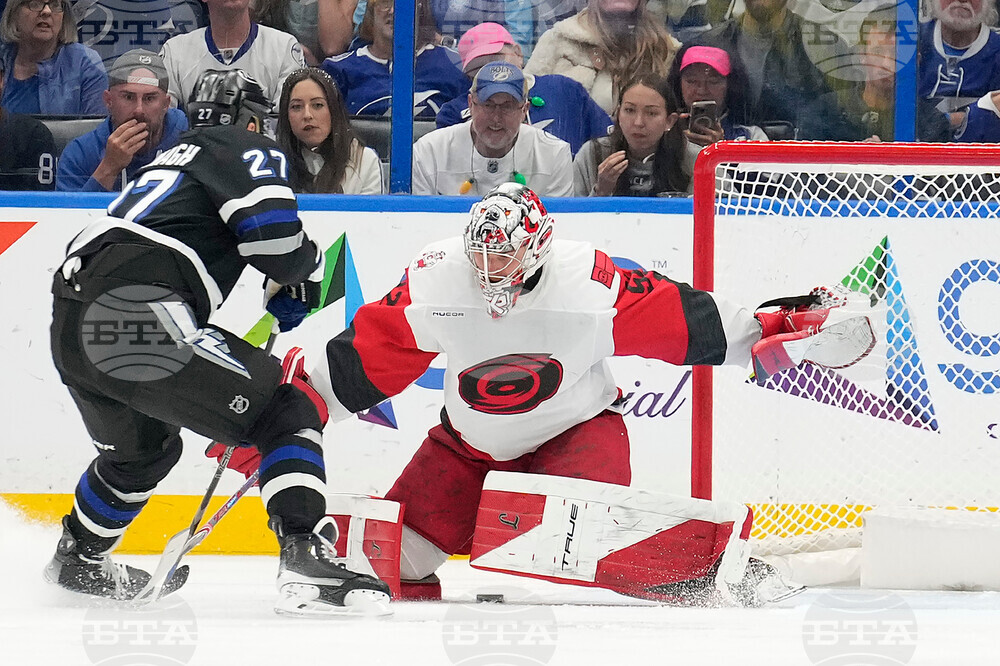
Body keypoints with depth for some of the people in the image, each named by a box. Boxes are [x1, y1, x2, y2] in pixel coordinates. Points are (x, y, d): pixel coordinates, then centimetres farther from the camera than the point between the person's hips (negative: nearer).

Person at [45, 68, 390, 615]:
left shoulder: (170, 161, 35)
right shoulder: (244, 149, 8)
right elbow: (272, 235, -9)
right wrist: (306, 268, 12)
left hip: (73, 327, 9)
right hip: (138, 312, -9)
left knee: (145, 448, 36)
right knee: (286, 413, -5)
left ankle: (77, 559, 53)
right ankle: (305, 560, -23)